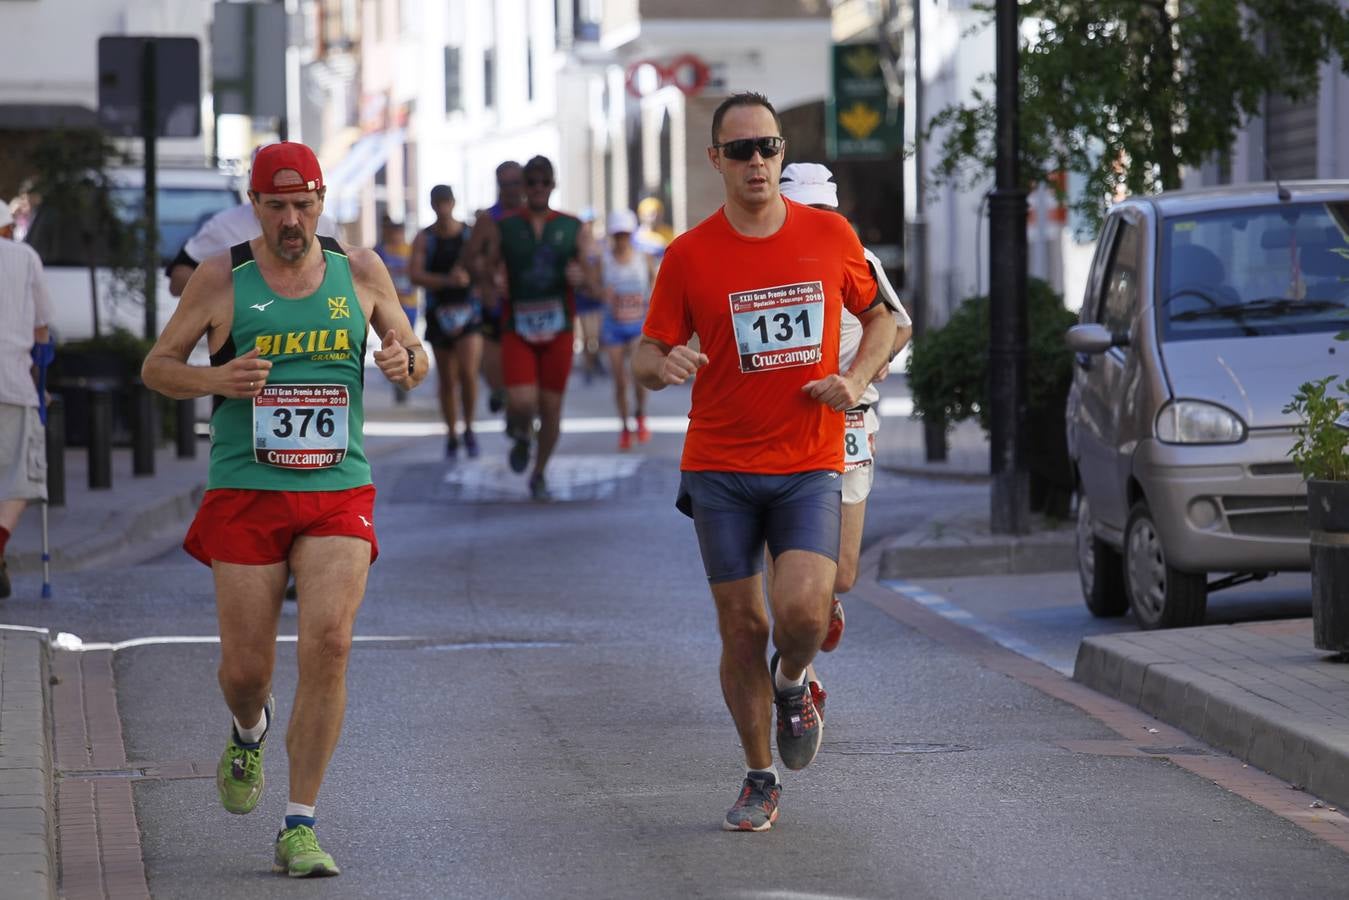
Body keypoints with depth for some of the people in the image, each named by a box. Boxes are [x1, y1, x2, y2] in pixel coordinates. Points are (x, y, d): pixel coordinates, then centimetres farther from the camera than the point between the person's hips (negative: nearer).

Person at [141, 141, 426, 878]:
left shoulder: (360, 272, 6)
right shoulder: (220, 279, 1)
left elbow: (414, 359, 15)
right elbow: (156, 367, 7)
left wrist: (405, 361, -10)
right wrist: (215, 379, -15)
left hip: (338, 492, 1)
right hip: (245, 495, 0)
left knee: (328, 641, -17)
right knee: (246, 666, 0)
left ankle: (299, 829, -9)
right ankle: (249, 730, 41)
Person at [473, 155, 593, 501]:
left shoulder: (573, 228, 4)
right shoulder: (503, 228, 2)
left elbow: (591, 275, 6)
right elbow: (486, 271, 7)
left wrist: (580, 275, -18)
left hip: (558, 329, 2)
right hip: (518, 327, -2)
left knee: (551, 408, 5)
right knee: (521, 403, -19)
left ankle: (539, 475, 26)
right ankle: (521, 434, 18)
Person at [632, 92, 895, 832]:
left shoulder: (831, 236, 2)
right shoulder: (689, 255, -2)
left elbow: (879, 318, 16)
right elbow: (647, 356, 3)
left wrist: (856, 379, -3)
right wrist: (664, 364, -22)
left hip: (809, 465, 0)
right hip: (720, 467, 0)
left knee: (803, 609, -19)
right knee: (742, 626, 2)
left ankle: (792, 685, 17)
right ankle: (760, 779, 20)